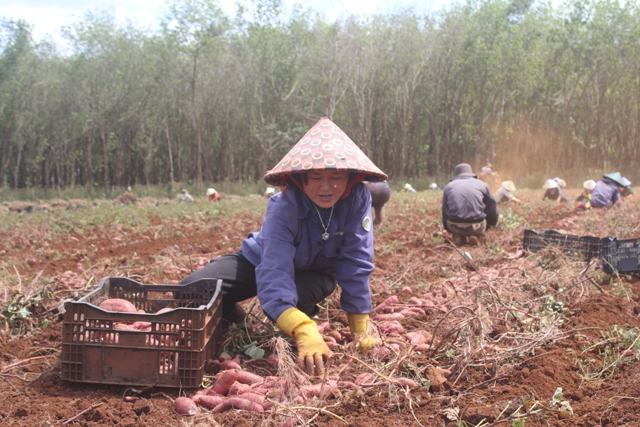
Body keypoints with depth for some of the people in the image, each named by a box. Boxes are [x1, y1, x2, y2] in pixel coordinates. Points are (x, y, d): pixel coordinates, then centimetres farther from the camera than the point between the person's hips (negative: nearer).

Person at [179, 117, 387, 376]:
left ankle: (305, 310, 3)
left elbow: (356, 262, -24)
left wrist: (361, 327, -28)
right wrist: (306, 335, -61)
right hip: (262, 262, -1)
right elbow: (275, 276, -46)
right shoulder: (283, 208, -36)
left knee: (301, 296, -37)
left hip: (315, 272, 1)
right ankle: (232, 316, 14)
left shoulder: (357, 199, -30)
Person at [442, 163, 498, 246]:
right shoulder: (482, 185, 14)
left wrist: (450, 231, 38)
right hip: (476, 227, -1)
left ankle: (458, 236, 7)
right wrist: (488, 225, 37)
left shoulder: (448, 186, 16)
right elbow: (493, 210, 18)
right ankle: (475, 236, 5)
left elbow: (445, 212, 23)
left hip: (455, 227, 1)